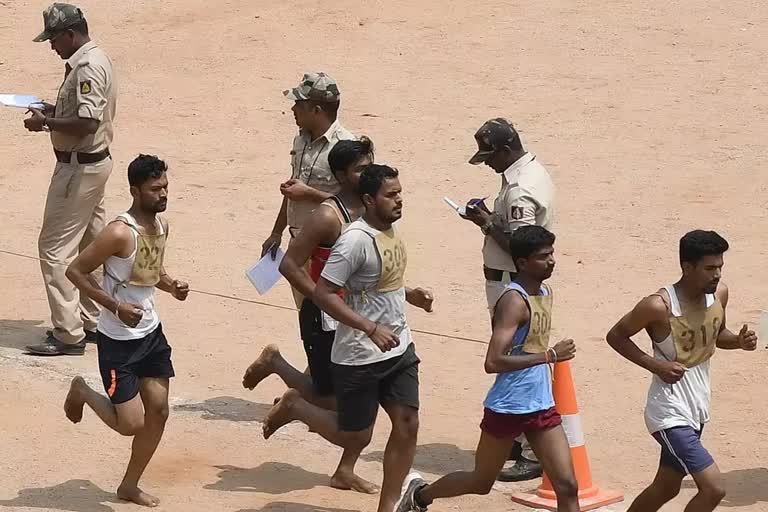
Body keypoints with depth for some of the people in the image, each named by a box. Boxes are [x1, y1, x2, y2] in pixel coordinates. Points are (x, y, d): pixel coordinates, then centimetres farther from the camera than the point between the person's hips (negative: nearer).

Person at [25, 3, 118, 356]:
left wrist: (46, 122, -21)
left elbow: (87, 123, -30)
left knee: (55, 247, -7)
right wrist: (54, 110, 10)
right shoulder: (94, 60, 11)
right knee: (90, 245, 17)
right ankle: (93, 321, 26)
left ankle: (68, 335, -6)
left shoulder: (86, 68, -22)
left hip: (79, 167, -11)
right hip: (95, 162, 11)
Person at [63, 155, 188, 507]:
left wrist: (171, 286, -1)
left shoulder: (161, 226, 1)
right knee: (131, 423, -5)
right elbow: (75, 271, -20)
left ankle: (130, 487, 27)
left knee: (158, 411, 10)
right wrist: (116, 307, -24)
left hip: (151, 331, 8)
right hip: (119, 339, -8)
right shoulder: (120, 233, -25)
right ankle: (82, 392, 25)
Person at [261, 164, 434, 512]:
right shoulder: (356, 239, -22)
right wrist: (372, 329, -29)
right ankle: (294, 407, 28)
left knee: (407, 425, 2)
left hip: (399, 348, 8)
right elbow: (323, 294, -25)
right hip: (359, 356, -8)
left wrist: (411, 294, 5)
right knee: (353, 437, 5)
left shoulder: (389, 230, 5)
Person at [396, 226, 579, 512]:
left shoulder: (545, 293, 7)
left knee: (567, 486, -4)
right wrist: (550, 355, -29)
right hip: (507, 409, -7)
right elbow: (493, 362, -29)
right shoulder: (514, 301, -20)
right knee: (481, 482, 12)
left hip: (542, 408, 7)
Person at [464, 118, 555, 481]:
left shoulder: (520, 189, -23)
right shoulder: (531, 172, 10)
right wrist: (491, 217, 5)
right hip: (520, 283, 11)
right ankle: (520, 439, 29)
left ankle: (533, 454, -3)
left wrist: (488, 223, -17)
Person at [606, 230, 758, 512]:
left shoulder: (719, 293, -2)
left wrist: (739, 341, -6)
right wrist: (656, 365, -19)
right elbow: (615, 336, -9)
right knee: (713, 489, -15)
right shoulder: (659, 306, -22)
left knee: (666, 488, 20)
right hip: (670, 412, -8)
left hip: (697, 409, 8)